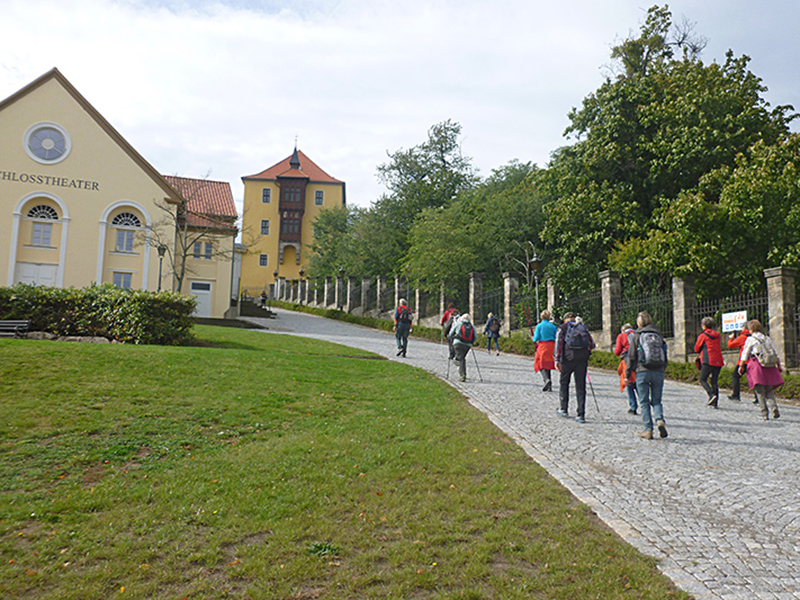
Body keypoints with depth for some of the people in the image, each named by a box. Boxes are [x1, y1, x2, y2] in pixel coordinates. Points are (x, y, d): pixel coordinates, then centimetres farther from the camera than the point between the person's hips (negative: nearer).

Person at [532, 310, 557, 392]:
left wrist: (533, 339, 14)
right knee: (548, 365, 13)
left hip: (542, 346, -4)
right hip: (551, 346, 4)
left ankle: (547, 379, -27)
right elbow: (556, 338, 5)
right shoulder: (553, 326, 7)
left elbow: (536, 338, -7)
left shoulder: (539, 326, -3)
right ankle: (549, 385, 13)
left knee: (541, 364, -1)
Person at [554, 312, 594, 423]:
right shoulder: (583, 327, 18)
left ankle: (564, 409, 22)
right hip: (583, 358, 2)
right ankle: (581, 415, 1)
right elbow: (592, 345, 16)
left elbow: (558, 343, -4)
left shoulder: (563, 327, 9)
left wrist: (557, 360, -8)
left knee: (564, 382, 16)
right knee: (581, 385, 4)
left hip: (568, 357, -2)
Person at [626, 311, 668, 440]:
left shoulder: (636, 336, 2)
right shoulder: (658, 335, 12)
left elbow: (631, 356, 0)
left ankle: (648, 429, -1)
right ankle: (660, 420, -15)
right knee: (656, 400, 11)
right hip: (659, 372, 3)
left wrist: (627, 374, 5)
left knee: (644, 402, 4)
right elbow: (665, 356, 14)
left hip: (642, 371, -3)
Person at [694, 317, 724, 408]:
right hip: (718, 361, 6)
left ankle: (711, 395, -19)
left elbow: (696, 349, 5)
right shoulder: (717, 335, 13)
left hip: (708, 361, -6)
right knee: (714, 381, 7)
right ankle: (715, 403, 3)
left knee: (702, 380, 2)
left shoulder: (702, 336, -2)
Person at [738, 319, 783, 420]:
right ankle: (774, 406, -11)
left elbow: (745, 355, 0)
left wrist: (741, 366, 8)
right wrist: (779, 366, 19)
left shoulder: (750, 339, -1)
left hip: (757, 365, -4)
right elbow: (776, 354, 13)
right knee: (769, 390, 12)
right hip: (770, 367, 4)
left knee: (760, 391, -1)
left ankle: (764, 414, -3)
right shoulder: (768, 339, 13)